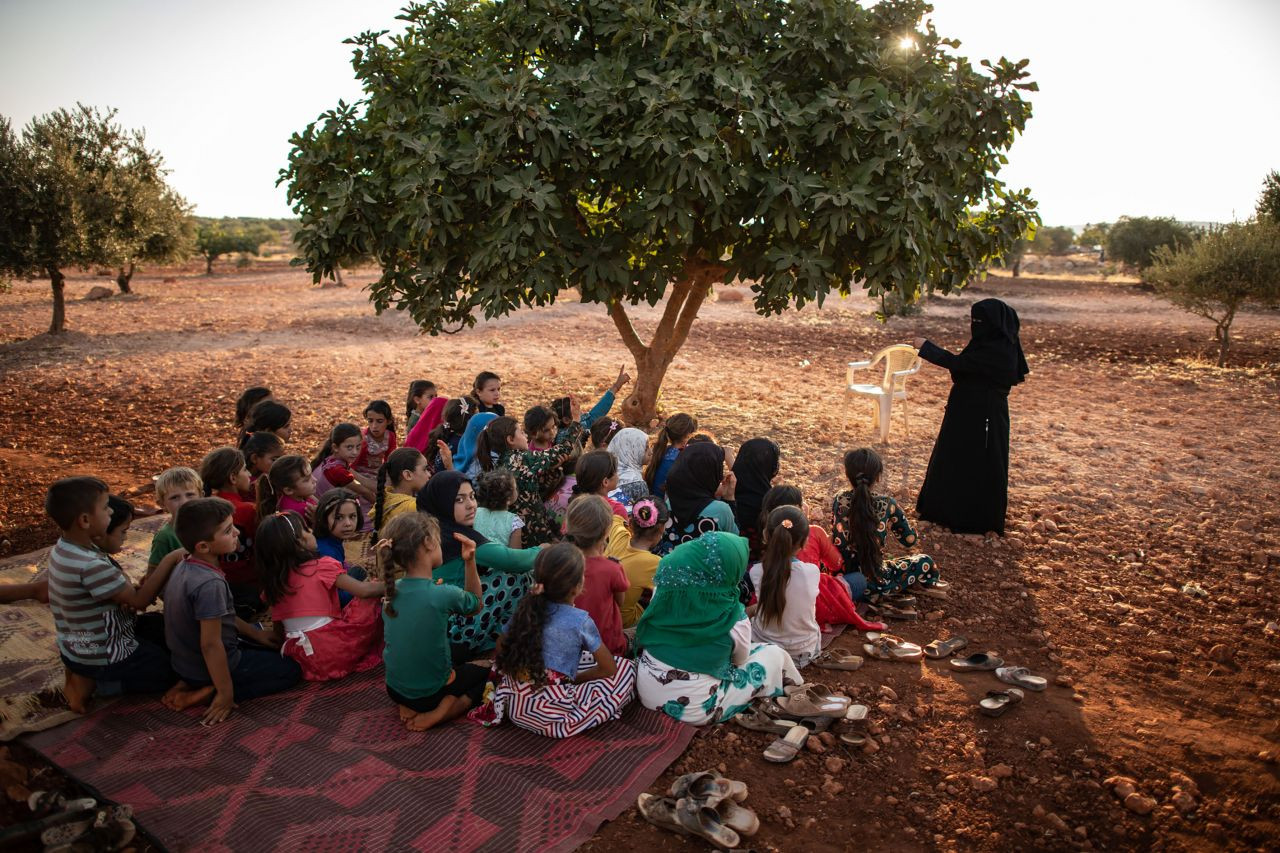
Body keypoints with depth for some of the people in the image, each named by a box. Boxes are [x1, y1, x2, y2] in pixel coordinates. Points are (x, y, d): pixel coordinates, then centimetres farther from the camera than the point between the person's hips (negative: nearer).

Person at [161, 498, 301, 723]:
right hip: (212, 664, -8)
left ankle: (193, 683, 9)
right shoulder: (210, 583, -32)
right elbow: (211, 645, -30)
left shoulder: (185, 567, -2)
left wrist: (257, 634, 14)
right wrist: (225, 692, -21)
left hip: (185, 661, 8)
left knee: (269, 649, 28)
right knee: (291, 668, 3)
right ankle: (209, 693, -5)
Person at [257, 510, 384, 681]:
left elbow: (278, 629, 13)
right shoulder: (322, 566, -9)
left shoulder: (274, 581, 7)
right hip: (333, 650, -6)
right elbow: (364, 591, -12)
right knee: (373, 600, 4)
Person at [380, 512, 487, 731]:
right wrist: (470, 561, -11)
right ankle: (441, 711, -3)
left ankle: (409, 705, 10)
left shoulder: (392, 591, -9)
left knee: (461, 660, 33)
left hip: (395, 689, 6)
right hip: (431, 692, -6)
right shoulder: (444, 594, -26)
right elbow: (475, 605, -2)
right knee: (487, 672, 21)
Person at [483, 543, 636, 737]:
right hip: (551, 717, -6)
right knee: (625, 667, 6)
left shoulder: (526, 608, 2)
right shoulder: (580, 621, -11)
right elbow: (608, 668, -2)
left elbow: (501, 650, 14)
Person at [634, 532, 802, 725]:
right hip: (693, 709, -4)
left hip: (645, 692, 5)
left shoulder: (666, 591, -12)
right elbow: (739, 660, 2)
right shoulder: (734, 619, -19)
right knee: (774, 654, 10)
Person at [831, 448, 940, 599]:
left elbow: (835, 540, 6)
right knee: (925, 562, 18)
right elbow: (910, 540, -2)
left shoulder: (838, 501, -8)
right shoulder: (887, 505, -16)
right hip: (872, 581, -4)